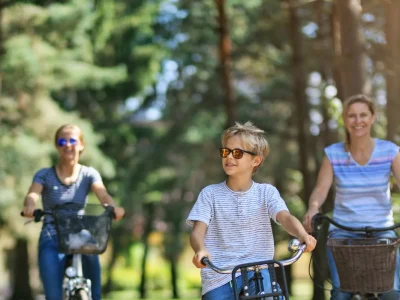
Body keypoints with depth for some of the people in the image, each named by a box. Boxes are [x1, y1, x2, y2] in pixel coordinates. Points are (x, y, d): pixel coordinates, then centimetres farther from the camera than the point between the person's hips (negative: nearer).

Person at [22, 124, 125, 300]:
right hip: (52, 239, -1)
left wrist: (113, 207, -34)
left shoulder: (89, 174, 7)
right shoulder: (45, 175, 5)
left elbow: (102, 194, -11)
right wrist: (29, 206, -38)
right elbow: (33, 194, -14)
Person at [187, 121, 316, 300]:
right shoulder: (210, 194, 2)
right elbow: (197, 231, -9)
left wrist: (302, 235, -37)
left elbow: (285, 218, -13)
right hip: (219, 277, 1)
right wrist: (200, 250, -34)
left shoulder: (266, 192, 3)